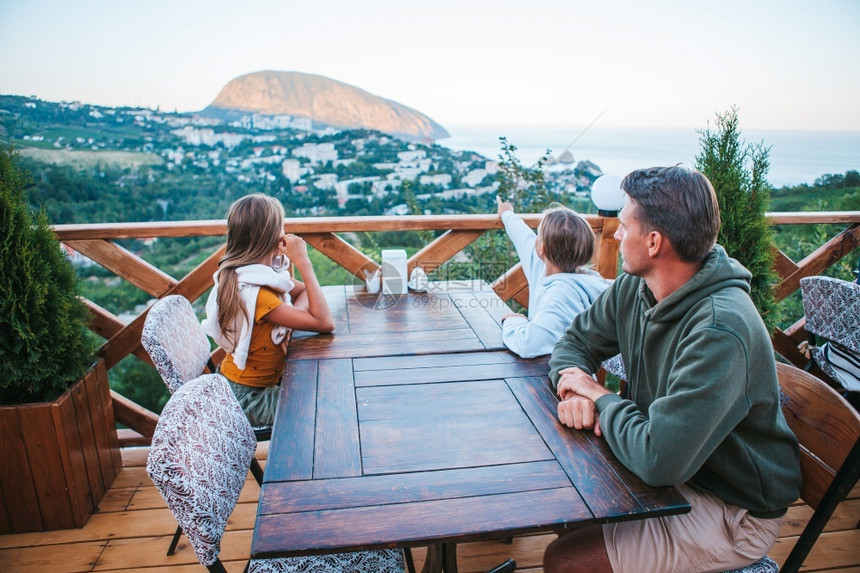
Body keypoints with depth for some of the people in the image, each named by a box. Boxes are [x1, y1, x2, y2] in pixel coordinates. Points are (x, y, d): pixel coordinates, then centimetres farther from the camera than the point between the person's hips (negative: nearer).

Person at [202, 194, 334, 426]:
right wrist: (303, 263, -29)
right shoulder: (254, 293, -31)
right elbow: (324, 322, -33)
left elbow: (306, 291, 6)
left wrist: (293, 314, -17)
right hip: (248, 398, -8)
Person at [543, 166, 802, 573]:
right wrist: (573, 385, -17)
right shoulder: (633, 288, -7)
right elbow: (575, 341, 6)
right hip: (669, 463, 7)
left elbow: (658, 461, -37)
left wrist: (602, 398, -20)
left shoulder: (721, 331, -34)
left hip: (734, 512, -7)